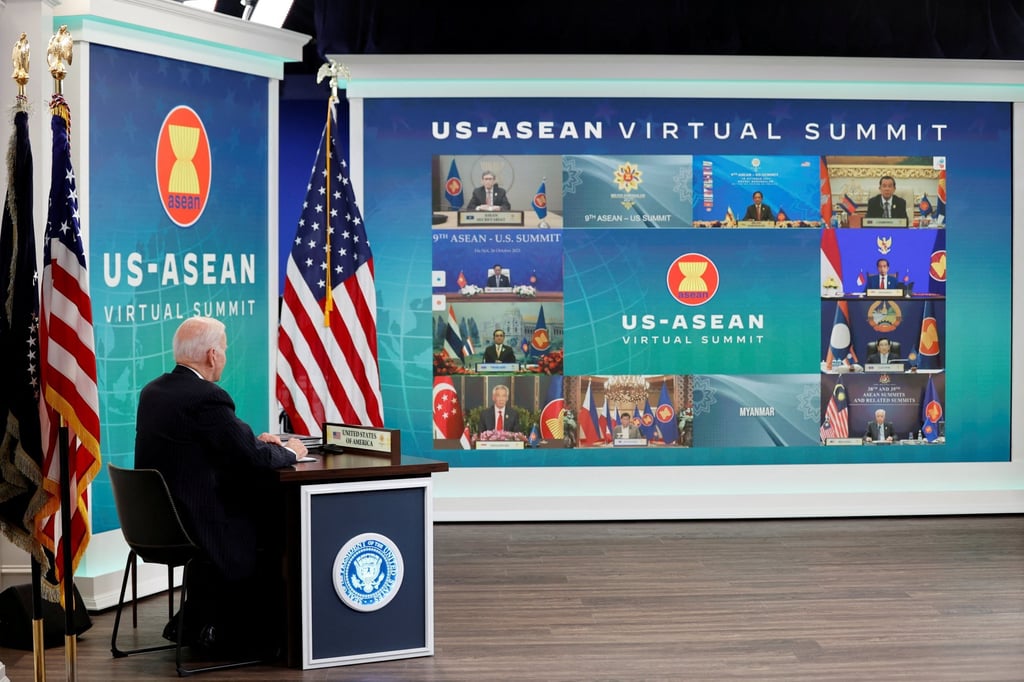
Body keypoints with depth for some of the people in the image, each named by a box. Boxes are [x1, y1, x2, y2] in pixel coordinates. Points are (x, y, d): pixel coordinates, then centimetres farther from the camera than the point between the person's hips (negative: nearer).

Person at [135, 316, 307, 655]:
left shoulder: (152, 391, 7)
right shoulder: (208, 398, -20)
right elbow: (254, 460, -16)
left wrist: (255, 441, 17)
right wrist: (289, 451, 3)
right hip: (191, 527, -8)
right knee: (276, 528, 12)